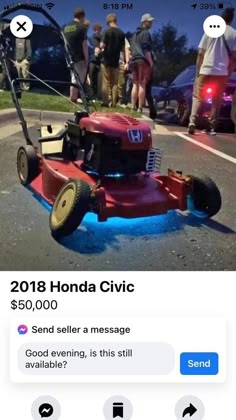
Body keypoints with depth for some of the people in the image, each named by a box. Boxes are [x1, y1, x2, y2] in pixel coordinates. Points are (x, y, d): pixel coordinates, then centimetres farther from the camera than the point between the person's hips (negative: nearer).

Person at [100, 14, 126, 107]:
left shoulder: (107, 32, -8)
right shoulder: (121, 33, 3)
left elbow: (102, 45, -13)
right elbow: (123, 48, 5)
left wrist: (101, 48, 7)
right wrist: (126, 60, 14)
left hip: (106, 60, -3)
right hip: (116, 61, 3)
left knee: (105, 82, 1)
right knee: (114, 83, 8)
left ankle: (105, 101, -1)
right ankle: (113, 102, 6)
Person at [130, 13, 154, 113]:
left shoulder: (135, 34, 23)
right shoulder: (146, 33, -4)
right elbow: (146, 49, -13)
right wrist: (151, 62, -14)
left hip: (134, 60, 8)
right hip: (143, 61, -8)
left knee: (135, 84, 8)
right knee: (142, 85, -10)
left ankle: (133, 107, 5)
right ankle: (140, 108, -14)